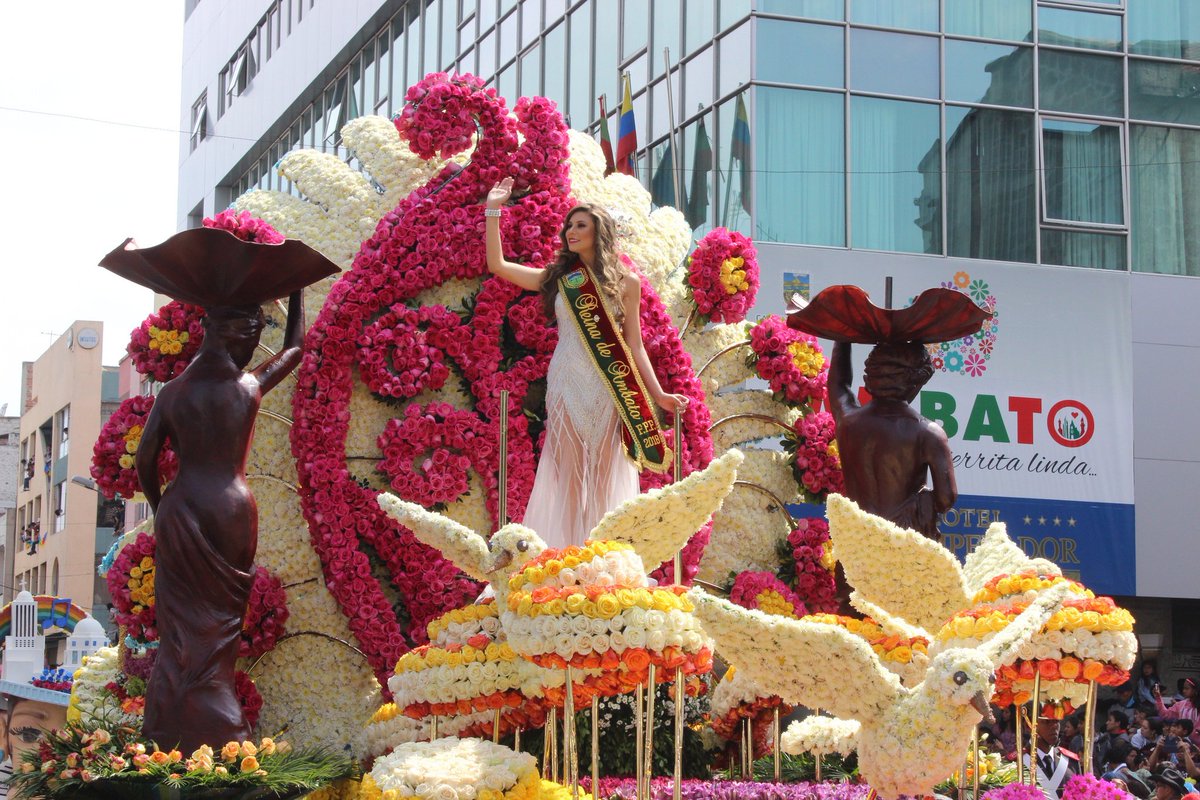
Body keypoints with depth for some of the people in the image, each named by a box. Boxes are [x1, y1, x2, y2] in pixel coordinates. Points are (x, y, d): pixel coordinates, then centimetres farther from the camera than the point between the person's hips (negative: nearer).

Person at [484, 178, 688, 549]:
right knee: (568, 473, 0)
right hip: (566, 382, 1)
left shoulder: (626, 282, 5)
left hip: (609, 386, -1)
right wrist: (493, 211, 4)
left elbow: (634, 344, 6)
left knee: (606, 475, -1)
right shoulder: (558, 278, 10)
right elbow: (497, 265, 6)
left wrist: (658, 394, -1)